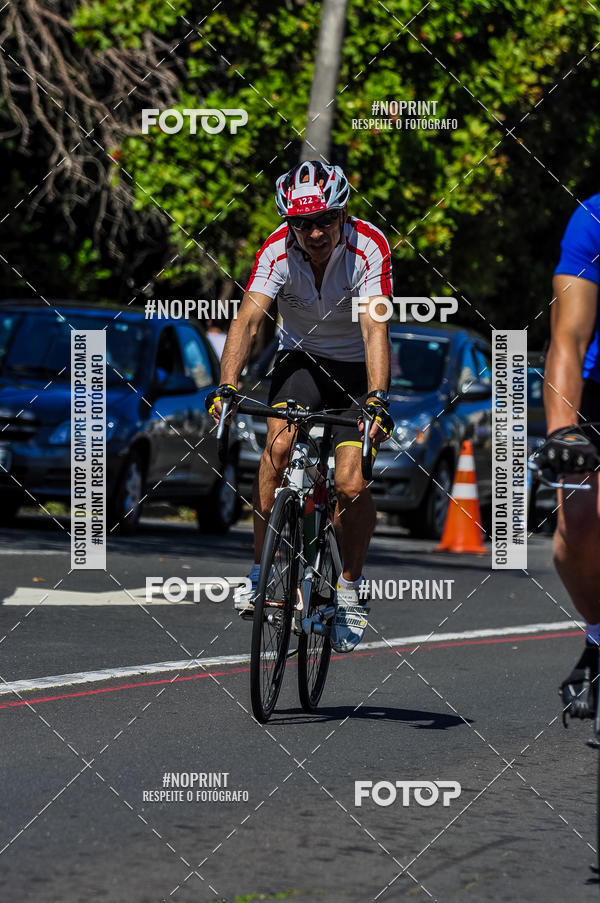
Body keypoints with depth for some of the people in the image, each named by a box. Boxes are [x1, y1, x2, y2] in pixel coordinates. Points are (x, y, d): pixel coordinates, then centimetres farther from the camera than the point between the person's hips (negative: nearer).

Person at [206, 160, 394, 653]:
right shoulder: (278, 251, -21)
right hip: (302, 357, 1)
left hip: (357, 366, -1)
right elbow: (248, 318, -32)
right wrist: (226, 385, -47)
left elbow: (375, 329, -36)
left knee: (351, 485, -16)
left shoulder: (368, 247, -26)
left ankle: (350, 586, 10)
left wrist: (377, 399, -50)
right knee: (279, 442, -27)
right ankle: (262, 572, -16)